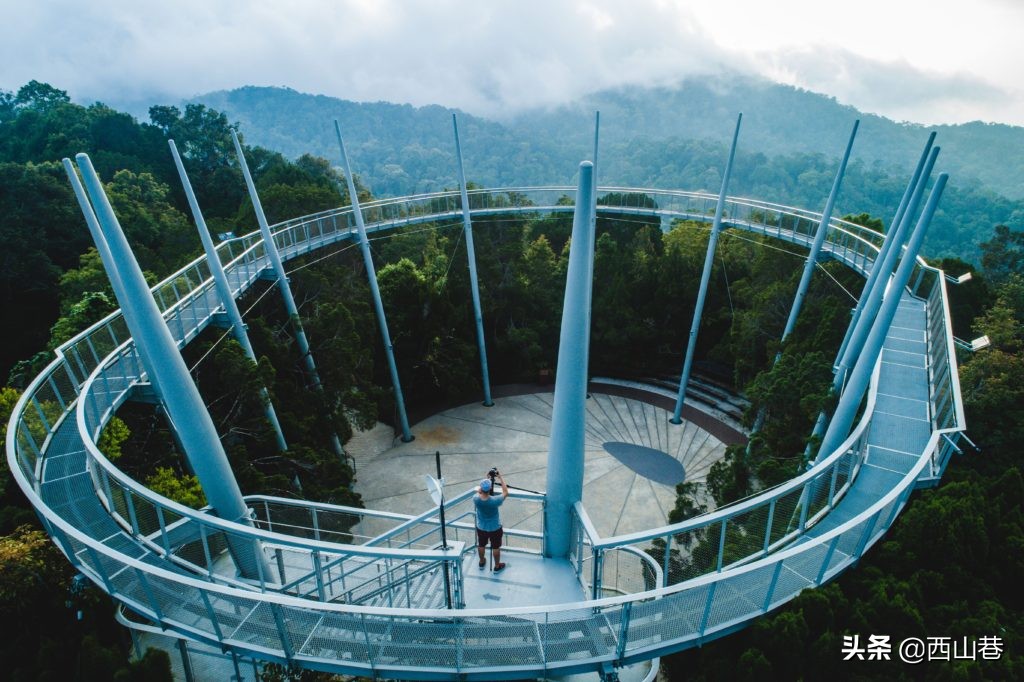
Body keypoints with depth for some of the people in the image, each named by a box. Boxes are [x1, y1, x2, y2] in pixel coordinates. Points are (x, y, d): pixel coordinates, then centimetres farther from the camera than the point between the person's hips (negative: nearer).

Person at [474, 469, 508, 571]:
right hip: (495, 528, -3)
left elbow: (479, 491, -2)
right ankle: (497, 566, 39)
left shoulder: (476, 499, -27)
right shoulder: (494, 501, -35)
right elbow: (505, 493, -16)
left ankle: (482, 562, 50)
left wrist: (487, 478, -5)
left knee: (481, 545, 27)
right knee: (496, 547, 20)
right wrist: (500, 478, -13)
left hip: (481, 527, 3)